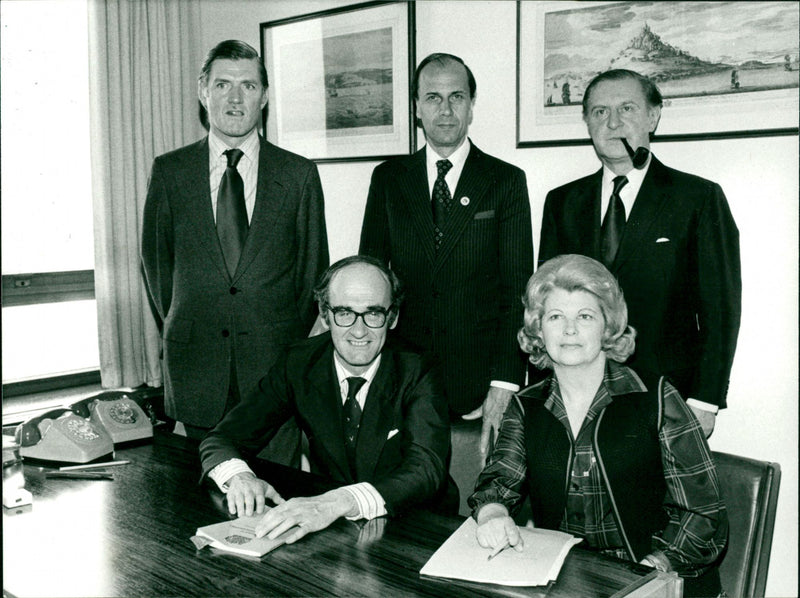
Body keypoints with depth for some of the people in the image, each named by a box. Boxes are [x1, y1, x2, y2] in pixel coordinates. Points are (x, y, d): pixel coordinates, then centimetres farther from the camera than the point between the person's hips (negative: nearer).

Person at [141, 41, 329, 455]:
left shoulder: (299, 175, 3)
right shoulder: (169, 171, 5)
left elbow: (313, 266, 8)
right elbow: (156, 260, 13)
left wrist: (293, 341, 7)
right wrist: (180, 326, 9)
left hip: (276, 363, 0)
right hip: (196, 366, 1)